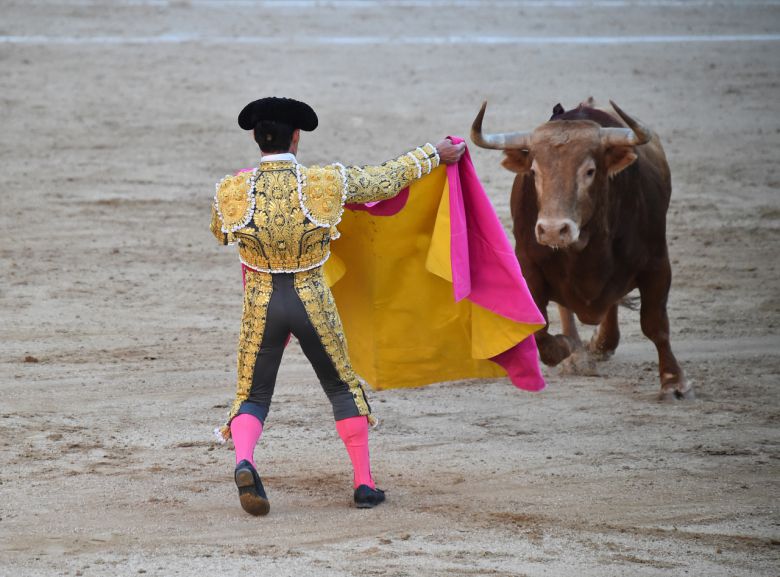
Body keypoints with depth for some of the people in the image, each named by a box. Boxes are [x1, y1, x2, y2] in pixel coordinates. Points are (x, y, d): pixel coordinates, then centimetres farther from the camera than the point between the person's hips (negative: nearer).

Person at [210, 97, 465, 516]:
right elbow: (386, 180, 3)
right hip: (313, 304, 0)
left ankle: (244, 462, -20)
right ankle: (364, 482, 21)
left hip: (261, 306, 0)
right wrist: (435, 154, 19)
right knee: (342, 386, 21)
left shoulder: (231, 192, -9)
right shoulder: (327, 183, -12)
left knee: (252, 397, 11)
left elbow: (220, 233, 12)